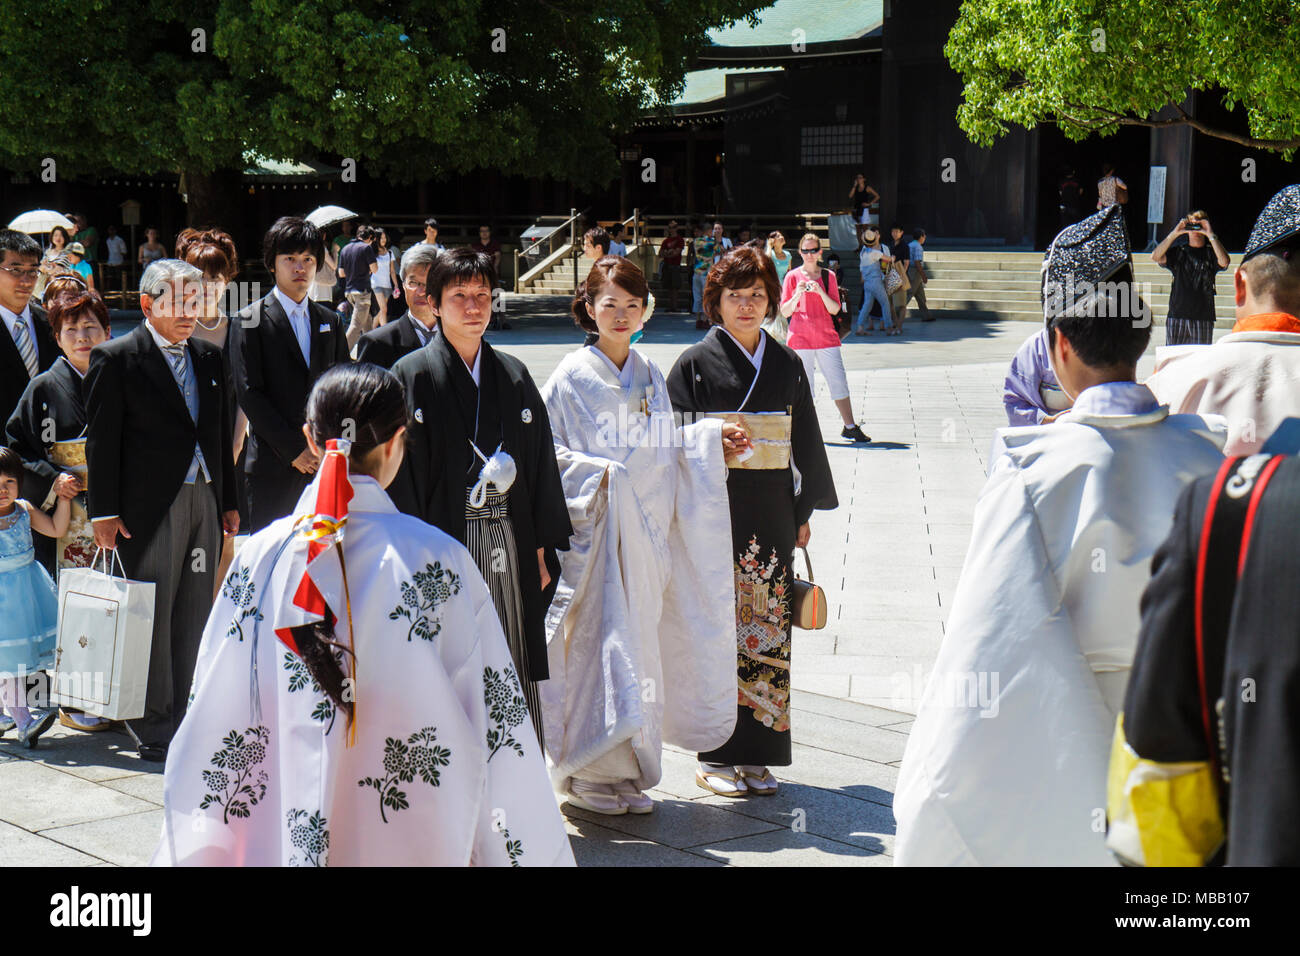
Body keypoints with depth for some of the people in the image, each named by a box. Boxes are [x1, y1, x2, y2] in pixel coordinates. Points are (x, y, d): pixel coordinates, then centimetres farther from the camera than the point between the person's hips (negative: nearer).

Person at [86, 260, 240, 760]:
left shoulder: (210, 358, 13)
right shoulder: (116, 358, -4)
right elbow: (101, 439, -6)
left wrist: (228, 501, 15)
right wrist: (104, 511, -11)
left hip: (204, 500, 5)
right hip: (150, 506, -5)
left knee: (193, 616, 8)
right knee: (152, 616, 0)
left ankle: (184, 718, 18)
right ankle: (154, 729, 9)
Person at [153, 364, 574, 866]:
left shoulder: (260, 556, -7)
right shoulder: (437, 559, -14)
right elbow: (494, 724, -11)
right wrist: (532, 850, 0)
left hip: (285, 838, 2)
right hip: (414, 840, -2)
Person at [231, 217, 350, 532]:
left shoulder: (330, 321, 14)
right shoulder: (250, 321, -1)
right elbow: (249, 394, -7)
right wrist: (293, 450, -11)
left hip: (325, 465, 4)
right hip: (272, 468, -4)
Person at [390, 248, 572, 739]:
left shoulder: (514, 376, 12)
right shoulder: (412, 375, -2)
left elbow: (540, 464, 13)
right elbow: (401, 473, -7)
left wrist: (542, 549, 8)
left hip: (509, 546, 4)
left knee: (514, 675, 7)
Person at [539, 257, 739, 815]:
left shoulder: (650, 377, 14)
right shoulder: (573, 377, -3)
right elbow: (548, 453, -7)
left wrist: (712, 438, 6)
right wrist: (597, 474, -20)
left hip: (647, 534, 6)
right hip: (596, 533, -5)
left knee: (637, 649, 7)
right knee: (600, 644, -6)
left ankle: (625, 773, 15)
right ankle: (588, 774, 5)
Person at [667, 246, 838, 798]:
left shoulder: (786, 365, 10)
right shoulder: (695, 364, -1)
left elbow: (806, 441, 14)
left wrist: (805, 511, 12)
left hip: (771, 517, 4)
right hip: (715, 514, -4)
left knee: (766, 629, 5)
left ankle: (755, 754, 14)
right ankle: (716, 757, 6)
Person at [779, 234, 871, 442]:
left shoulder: (828, 276, 8)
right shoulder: (793, 276, 4)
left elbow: (835, 309, 2)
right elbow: (785, 312, 1)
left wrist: (821, 292, -14)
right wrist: (798, 295, -15)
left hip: (826, 337, 2)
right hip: (800, 338, -1)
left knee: (839, 382, -1)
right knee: (804, 385, -1)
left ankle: (850, 427, 5)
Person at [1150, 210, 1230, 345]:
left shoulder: (1211, 253, 8)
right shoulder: (1178, 252, 12)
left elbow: (1224, 262, -13)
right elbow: (1155, 257, -4)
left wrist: (1210, 235, -14)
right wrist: (1175, 233, -9)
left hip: (1203, 319, -1)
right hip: (1176, 316, 1)